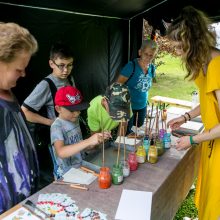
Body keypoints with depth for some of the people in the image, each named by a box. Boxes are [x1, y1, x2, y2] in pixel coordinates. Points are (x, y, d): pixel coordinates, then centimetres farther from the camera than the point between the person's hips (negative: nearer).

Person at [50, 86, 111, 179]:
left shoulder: (74, 120, 3)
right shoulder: (57, 127, -18)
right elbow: (61, 152, -35)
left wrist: (99, 139, -5)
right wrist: (88, 141, -42)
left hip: (80, 169, 6)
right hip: (66, 175, -6)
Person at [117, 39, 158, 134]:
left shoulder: (152, 68, 1)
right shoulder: (131, 66, -19)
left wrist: (145, 100, 15)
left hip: (143, 106, 6)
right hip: (128, 106, -6)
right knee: (127, 132, 3)